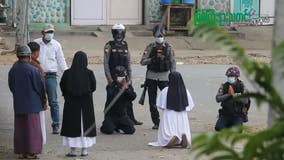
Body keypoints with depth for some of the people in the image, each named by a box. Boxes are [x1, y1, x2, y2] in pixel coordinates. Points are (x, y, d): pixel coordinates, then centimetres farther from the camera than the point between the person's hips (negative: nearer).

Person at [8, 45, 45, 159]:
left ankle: (21, 151, 14)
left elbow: (11, 86, 9)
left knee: (20, 127, 12)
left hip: (18, 103, 5)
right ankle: (31, 152, 1)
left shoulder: (13, 69, 1)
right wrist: (42, 98, 7)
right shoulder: (32, 70, -16)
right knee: (32, 127, 1)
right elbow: (39, 86, -10)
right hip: (31, 103, -5)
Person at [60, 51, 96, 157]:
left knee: (72, 125, 7)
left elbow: (62, 87, -1)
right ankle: (84, 150, 12)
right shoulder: (89, 73, -10)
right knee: (85, 124, 10)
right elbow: (93, 87, 0)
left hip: (71, 104, 0)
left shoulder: (67, 73, -9)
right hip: (86, 103, 0)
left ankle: (73, 150, 7)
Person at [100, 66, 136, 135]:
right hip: (111, 114, -4)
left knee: (131, 130, -6)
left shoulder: (128, 86, 6)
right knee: (109, 130, -22)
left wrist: (126, 88, -19)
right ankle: (105, 126, 15)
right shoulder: (110, 86, -9)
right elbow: (112, 97, -27)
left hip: (122, 114, 4)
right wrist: (122, 88, -23)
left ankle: (118, 126, 22)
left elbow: (133, 97, -8)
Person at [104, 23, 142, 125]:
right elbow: (106, 63, -8)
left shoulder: (125, 46, 10)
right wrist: (109, 78, -14)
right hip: (113, 77, -5)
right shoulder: (109, 46, -5)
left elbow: (128, 62, 14)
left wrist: (130, 76, 7)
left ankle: (131, 119, 12)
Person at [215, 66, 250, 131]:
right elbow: (218, 99, -7)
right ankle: (228, 125, 14)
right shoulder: (223, 86, 2)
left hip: (238, 115, -2)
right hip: (225, 114, 2)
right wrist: (228, 95, -21)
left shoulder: (241, 86, -3)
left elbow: (246, 100, -16)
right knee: (218, 128, -19)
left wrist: (234, 94, -22)